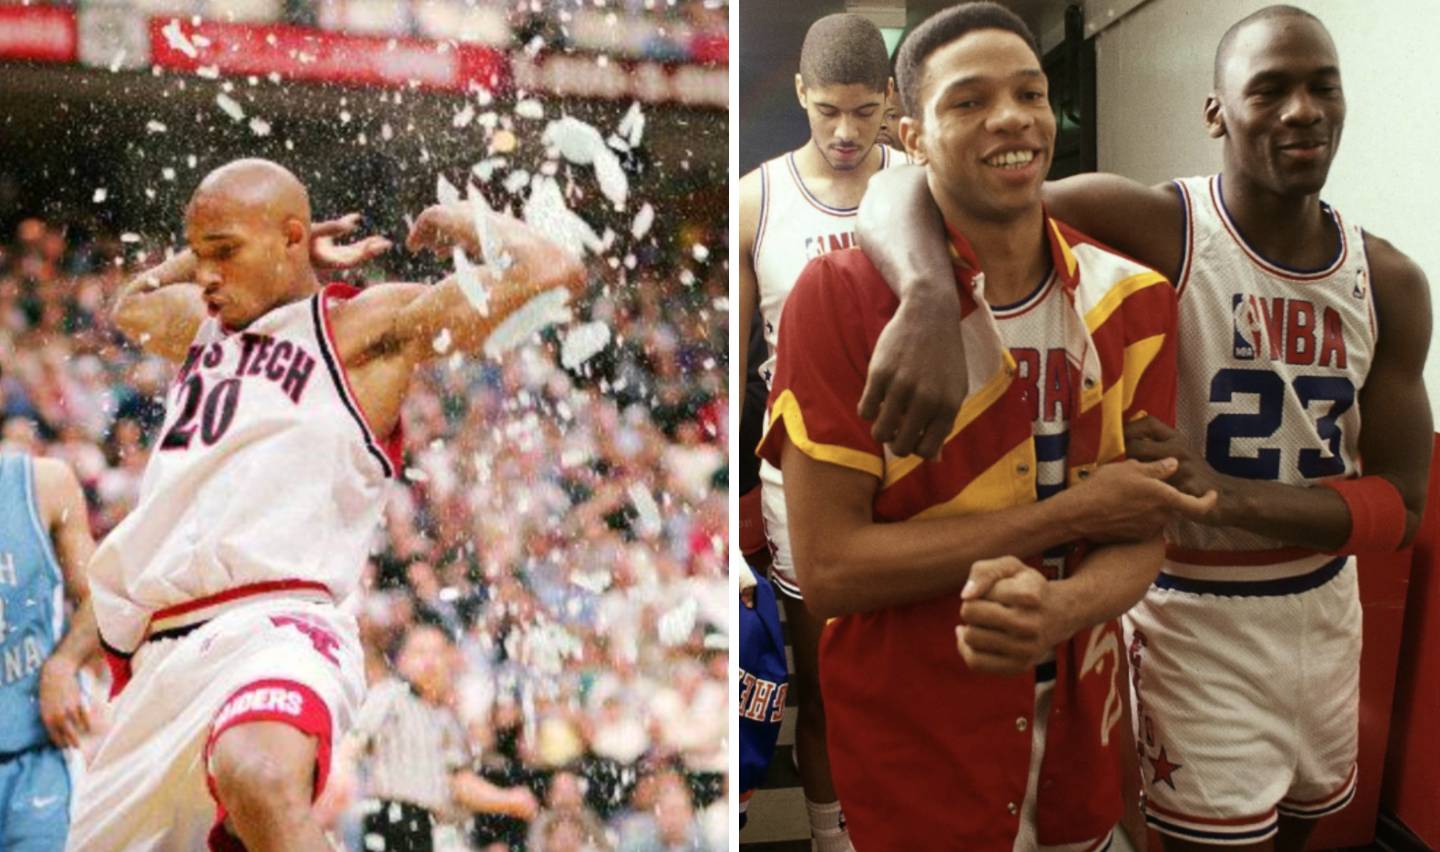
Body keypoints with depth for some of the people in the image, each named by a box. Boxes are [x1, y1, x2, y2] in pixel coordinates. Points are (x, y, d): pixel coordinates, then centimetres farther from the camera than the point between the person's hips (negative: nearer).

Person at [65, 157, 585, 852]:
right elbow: (132, 305, 49)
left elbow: (551, 269, -6)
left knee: (260, 781, -40)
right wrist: (205, 248, 35)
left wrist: (460, 222, 11)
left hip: (274, 627, -8)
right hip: (155, 655, 8)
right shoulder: (200, 324, 23)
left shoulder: (366, 324, 3)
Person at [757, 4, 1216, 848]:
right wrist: (1070, 512, -20)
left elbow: (1140, 533, -6)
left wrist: (1054, 610, -29)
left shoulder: (1134, 298, -3)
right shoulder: (840, 295, -16)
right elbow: (828, 570, -21)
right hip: (908, 750, -4)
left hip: (1081, 730, 4)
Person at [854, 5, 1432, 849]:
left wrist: (1226, 496, -25)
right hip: (1195, 614, -5)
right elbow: (916, 192, -25)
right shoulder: (1157, 230, -17)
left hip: (1326, 610, 5)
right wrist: (932, 296, -50)